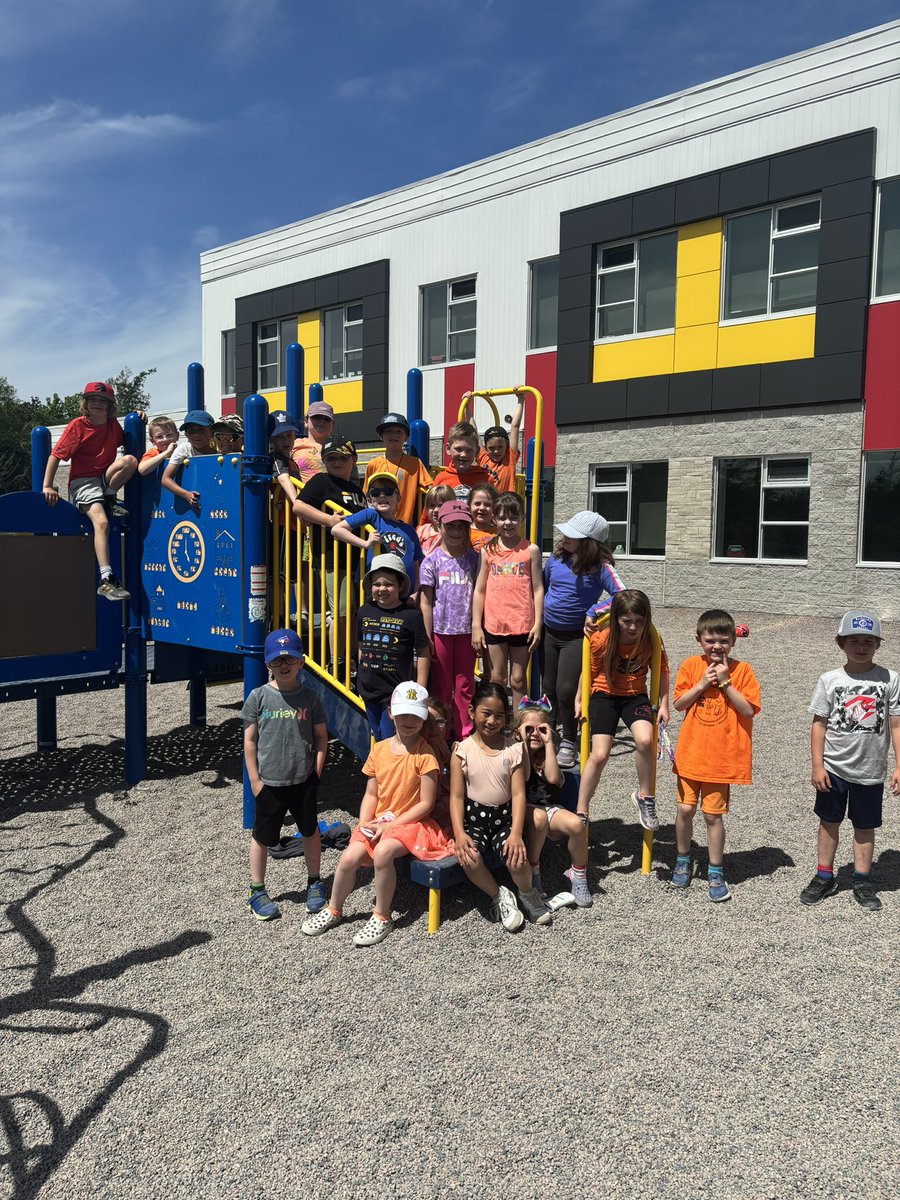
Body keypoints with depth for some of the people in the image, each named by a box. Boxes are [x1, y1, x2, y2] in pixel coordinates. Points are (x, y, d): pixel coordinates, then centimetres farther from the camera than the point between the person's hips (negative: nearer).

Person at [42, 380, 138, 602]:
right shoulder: (77, 426, -5)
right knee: (101, 521, -29)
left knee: (130, 460, -26)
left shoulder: (113, 425, 8)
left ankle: (110, 501, -8)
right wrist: (47, 486, -13)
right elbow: (56, 454, -6)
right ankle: (106, 580, -33)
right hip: (83, 482, -4)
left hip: (107, 479, 4)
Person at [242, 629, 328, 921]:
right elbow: (249, 740, -3)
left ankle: (314, 883, 33)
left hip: (304, 780, 1)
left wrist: (316, 771, -2)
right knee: (262, 836, 10)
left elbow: (321, 737, 4)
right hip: (268, 782, -1)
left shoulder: (309, 697, -3)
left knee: (310, 831, 15)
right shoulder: (258, 697, -6)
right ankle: (257, 891, 27)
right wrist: (254, 779, -5)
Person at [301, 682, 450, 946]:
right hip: (378, 822, 5)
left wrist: (389, 825, -16)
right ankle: (334, 910, 12)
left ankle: (382, 917, -11)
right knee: (349, 857, -17)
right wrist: (364, 823, -9)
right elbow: (371, 795, 9)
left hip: (411, 822, -5)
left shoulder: (425, 755, -11)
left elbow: (426, 804, -12)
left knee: (383, 851, -33)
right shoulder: (379, 749, 4)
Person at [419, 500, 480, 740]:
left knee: (465, 686, 9)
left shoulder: (474, 559, 4)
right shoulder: (432, 561, -2)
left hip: (466, 631, 2)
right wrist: (427, 638, -6)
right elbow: (426, 603, -2)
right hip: (440, 630, -1)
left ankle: (465, 736, 19)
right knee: (441, 686, 9)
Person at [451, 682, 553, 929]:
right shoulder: (462, 750, -1)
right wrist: (459, 833, -17)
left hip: (504, 817, 0)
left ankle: (528, 895, 8)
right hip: (473, 817, 0)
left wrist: (516, 833, -17)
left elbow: (518, 794, -4)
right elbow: (456, 796, -3)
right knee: (469, 857, -31)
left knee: (516, 857, -28)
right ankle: (498, 897, 0)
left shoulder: (514, 749, 1)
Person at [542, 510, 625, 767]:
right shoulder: (556, 558, -2)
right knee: (548, 688, 12)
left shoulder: (600, 567, -16)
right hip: (548, 632, 4)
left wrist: (593, 613, -27)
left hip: (576, 637, -4)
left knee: (566, 690, -8)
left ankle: (568, 742, 13)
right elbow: (542, 586, 14)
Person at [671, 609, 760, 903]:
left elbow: (749, 710, -10)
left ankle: (716, 872, 18)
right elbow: (678, 704, 0)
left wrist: (725, 682, -16)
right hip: (690, 753, 2)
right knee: (685, 809, 6)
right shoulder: (691, 666, 2)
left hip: (722, 756, -2)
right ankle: (683, 860, 29)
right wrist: (702, 683, -12)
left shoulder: (742, 670, -4)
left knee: (713, 814, 2)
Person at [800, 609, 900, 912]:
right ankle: (824, 877, 27)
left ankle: (862, 881, 28)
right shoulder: (830, 680, -6)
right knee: (829, 822, 12)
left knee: (865, 827, 13)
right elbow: (819, 724, -3)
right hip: (834, 768, 0)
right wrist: (817, 765, -7)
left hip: (870, 771, 0)